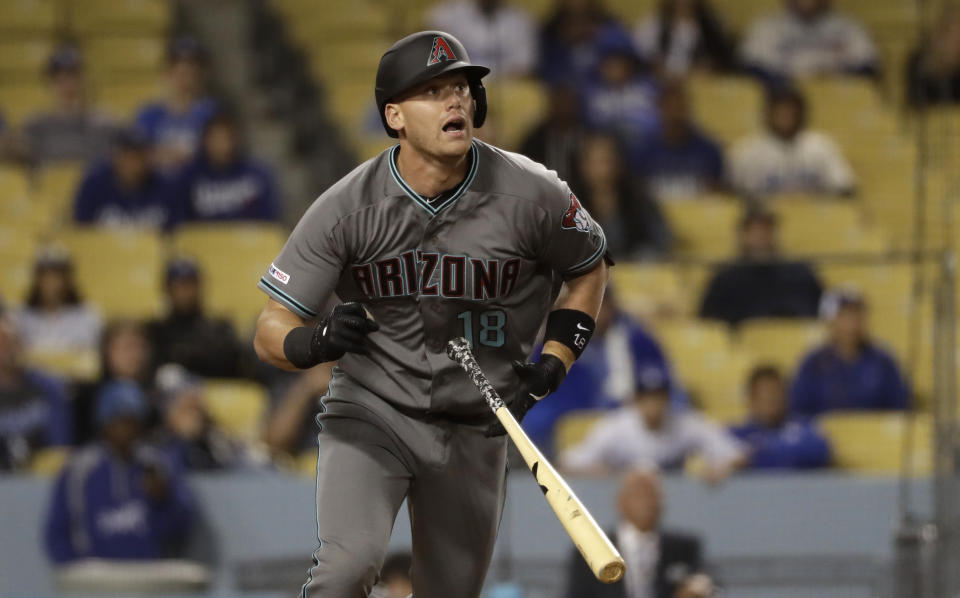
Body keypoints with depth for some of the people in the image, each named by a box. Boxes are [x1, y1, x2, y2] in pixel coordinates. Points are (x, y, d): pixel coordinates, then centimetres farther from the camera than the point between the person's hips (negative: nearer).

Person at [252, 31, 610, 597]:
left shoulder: (533, 195, -12)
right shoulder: (346, 206, -14)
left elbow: (589, 268, 9)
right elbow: (271, 331, -10)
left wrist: (553, 363, -5)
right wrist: (316, 342, -34)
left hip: (475, 431, 2)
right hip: (370, 415, -2)